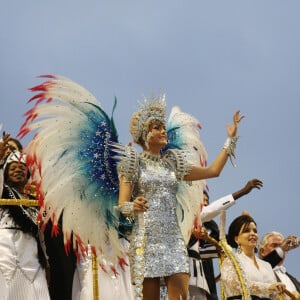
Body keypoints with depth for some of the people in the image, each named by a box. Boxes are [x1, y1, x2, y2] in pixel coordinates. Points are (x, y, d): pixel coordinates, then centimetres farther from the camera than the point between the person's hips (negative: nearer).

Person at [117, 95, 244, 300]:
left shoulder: (173, 164, 17)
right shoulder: (134, 164, 5)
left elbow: (213, 170, 17)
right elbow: (122, 205, -1)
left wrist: (231, 139, 17)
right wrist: (133, 207, -25)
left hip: (173, 237, 4)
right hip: (147, 238, -4)